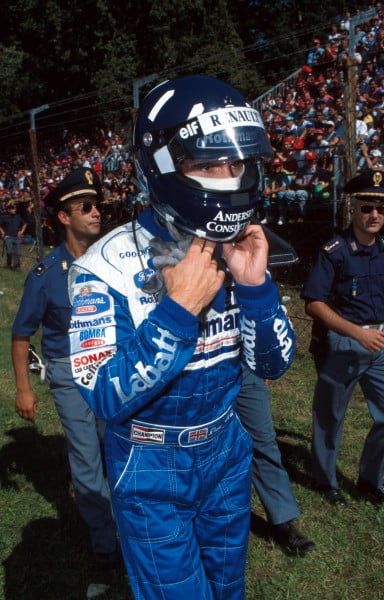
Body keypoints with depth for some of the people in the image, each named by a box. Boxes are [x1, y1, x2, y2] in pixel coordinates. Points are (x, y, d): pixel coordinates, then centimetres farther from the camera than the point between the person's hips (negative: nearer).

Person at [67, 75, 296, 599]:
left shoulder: (239, 251, -8)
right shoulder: (109, 265, -23)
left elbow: (274, 365, -6)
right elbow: (107, 397, -26)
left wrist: (254, 285, -22)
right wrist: (179, 306, -34)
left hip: (226, 451, 5)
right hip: (150, 467, -4)